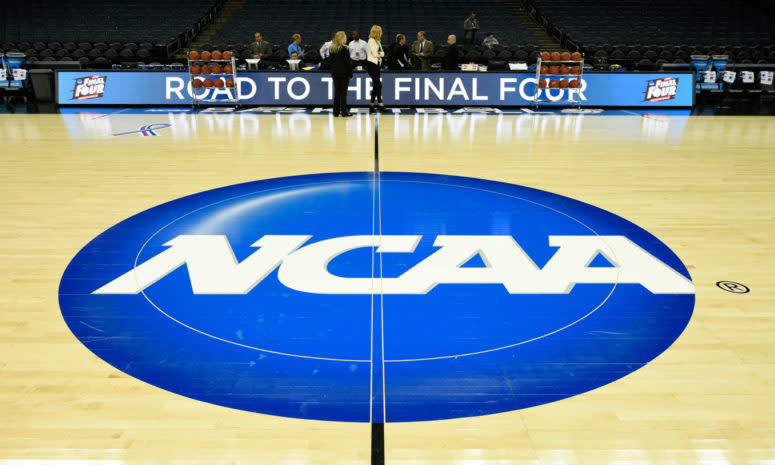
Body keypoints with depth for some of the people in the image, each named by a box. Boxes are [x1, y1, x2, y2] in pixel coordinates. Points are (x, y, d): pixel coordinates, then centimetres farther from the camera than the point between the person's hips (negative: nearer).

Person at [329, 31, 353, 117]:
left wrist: (333, 72, 16)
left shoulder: (331, 49, 7)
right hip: (344, 73, -5)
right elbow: (348, 62, -10)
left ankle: (336, 111, 7)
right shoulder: (345, 49, -10)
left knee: (337, 92, 8)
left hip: (335, 73, 5)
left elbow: (331, 61, 11)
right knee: (343, 92, -1)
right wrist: (350, 74, -4)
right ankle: (344, 111, 0)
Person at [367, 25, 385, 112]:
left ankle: (371, 106, 12)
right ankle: (380, 105, -13)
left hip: (377, 64, 9)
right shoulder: (371, 41, -9)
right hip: (371, 64, -9)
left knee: (375, 86, 8)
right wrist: (380, 53, 2)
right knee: (378, 85, -13)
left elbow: (382, 53, 15)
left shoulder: (377, 41, 17)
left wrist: (379, 54, -5)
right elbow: (375, 54, -15)